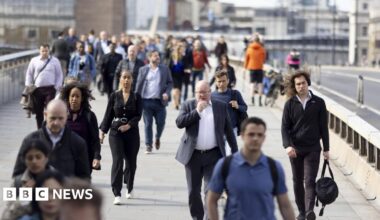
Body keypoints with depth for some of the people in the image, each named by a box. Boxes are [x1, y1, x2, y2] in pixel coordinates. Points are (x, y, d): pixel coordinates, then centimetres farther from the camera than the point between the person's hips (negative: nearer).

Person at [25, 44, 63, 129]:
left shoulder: (55, 61, 6)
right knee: (38, 111, 5)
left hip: (50, 89, -2)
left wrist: (57, 87, -1)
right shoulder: (34, 60, 8)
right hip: (37, 89, 2)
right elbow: (29, 74, 13)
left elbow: (59, 75, 8)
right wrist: (28, 86, 4)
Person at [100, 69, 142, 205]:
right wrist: (102, 131, 1)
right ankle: (117, 194, -12)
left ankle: (130, 188, 35)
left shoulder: (136, 97, 2)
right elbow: (108, 115, 6)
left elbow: (138, 115, -5)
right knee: (117, 161, -11)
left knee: (131, 162, 10)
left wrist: (128, 125, -20)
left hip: (132, 133, 1)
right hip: (115, 133, -1)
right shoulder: (114, 96, 4)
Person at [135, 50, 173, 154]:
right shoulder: (143, 70, 6)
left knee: (161, 123, 1)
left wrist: (167, 92, -8)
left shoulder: (165, 69, 7)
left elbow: (170, 82, 9)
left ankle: (157, 138, 31)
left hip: (160, 101, 1)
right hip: (146, 101, -1)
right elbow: (139, 84, 7)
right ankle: (148, 146, 10)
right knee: (148, 124, 1)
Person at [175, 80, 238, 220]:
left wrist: (235, 151, 10)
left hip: (213, 155, -1)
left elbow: (228, 130, 10)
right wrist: (197, 111, -16)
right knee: (193, 191, 8)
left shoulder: (221, 107, 6)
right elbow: (179, 123, -10)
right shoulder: (188, 105, 4)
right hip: (193, 155, 1)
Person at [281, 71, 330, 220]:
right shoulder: (290, 104, 1)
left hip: (313, 148, -2)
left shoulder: (318, 103, 0)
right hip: (295, 149, 2)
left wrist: (326, 149, 3)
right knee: (297, 181, 8)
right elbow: (285, 127, 0)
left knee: (310, 180, -12)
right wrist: (287, 145, -16)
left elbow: (323, 127, 4)